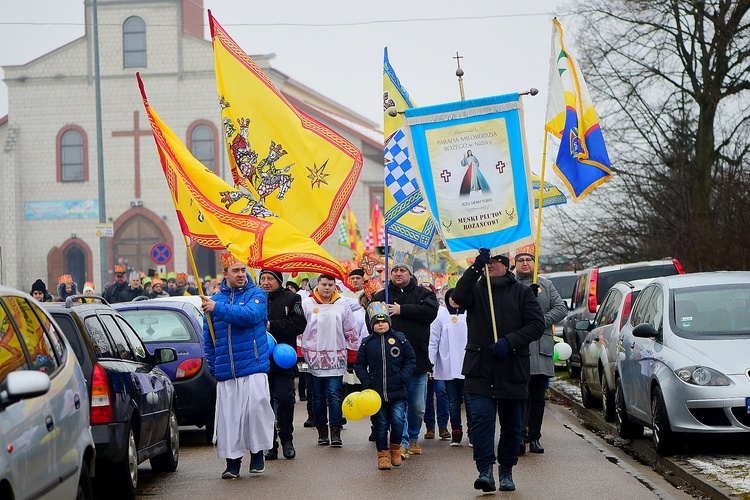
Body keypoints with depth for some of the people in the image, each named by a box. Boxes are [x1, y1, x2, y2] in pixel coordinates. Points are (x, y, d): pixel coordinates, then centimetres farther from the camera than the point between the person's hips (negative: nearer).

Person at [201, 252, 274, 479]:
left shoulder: (257, 295, 4)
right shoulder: (215, 299, 13)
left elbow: (250, 315, -18)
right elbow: (208, 337, 17)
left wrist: (218, 309, -16)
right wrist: (213, 366, 12)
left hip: (253, 366, -3)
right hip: (225, 371, 3)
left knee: (256, 407, -11)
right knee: (228, 415, 0)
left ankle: (257, 453, 7)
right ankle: (232, 461, 8)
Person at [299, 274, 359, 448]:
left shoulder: (342, 305, 6)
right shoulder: (306, 304, 1)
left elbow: (351, 332, 11)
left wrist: (353, 355, 9)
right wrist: (300, 354, -2)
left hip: (336, 358, 0)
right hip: (314, 358, 0)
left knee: (335, 394, -7)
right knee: (318, 397, 6)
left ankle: (336, 432, -8)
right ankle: (322, 432, 14)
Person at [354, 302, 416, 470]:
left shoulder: (400, 339, 1)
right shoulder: (367, 343, 3)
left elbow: (411, 360, 6)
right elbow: (359, 365, 8)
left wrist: (404, 377, -7)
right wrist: (366, 381, -5)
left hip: (397, 392, -1)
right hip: (377, 392, 1)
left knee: (398, 420, -10)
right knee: (381, 424, 6)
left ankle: (395, 447, 15)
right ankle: (383, 453, 16)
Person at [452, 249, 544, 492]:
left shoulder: (521, 292, 8)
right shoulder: (476, 289, 10)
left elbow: (537, 324, -1)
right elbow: (459, 296, -14)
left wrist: (509, 341, -14)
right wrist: (476, 267, -22)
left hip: (513, 370, 1)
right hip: (480, 369, 0)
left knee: (512, 424, 7)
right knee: (482, 417, -14)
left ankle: (506, 471, 21)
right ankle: (485, 470, -16)